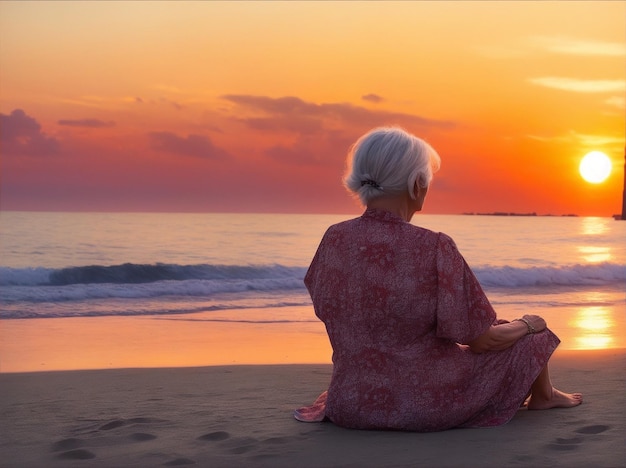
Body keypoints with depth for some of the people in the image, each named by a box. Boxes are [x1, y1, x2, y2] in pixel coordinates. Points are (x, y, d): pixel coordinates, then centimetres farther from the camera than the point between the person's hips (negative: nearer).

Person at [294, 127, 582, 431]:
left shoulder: (333, 240, -8)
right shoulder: (434, 248, -23)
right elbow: (481, 342, -14)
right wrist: (527, 324, 7)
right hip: (430, 405, -6)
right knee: (529, 338, 20)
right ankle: (543, 396, 50)